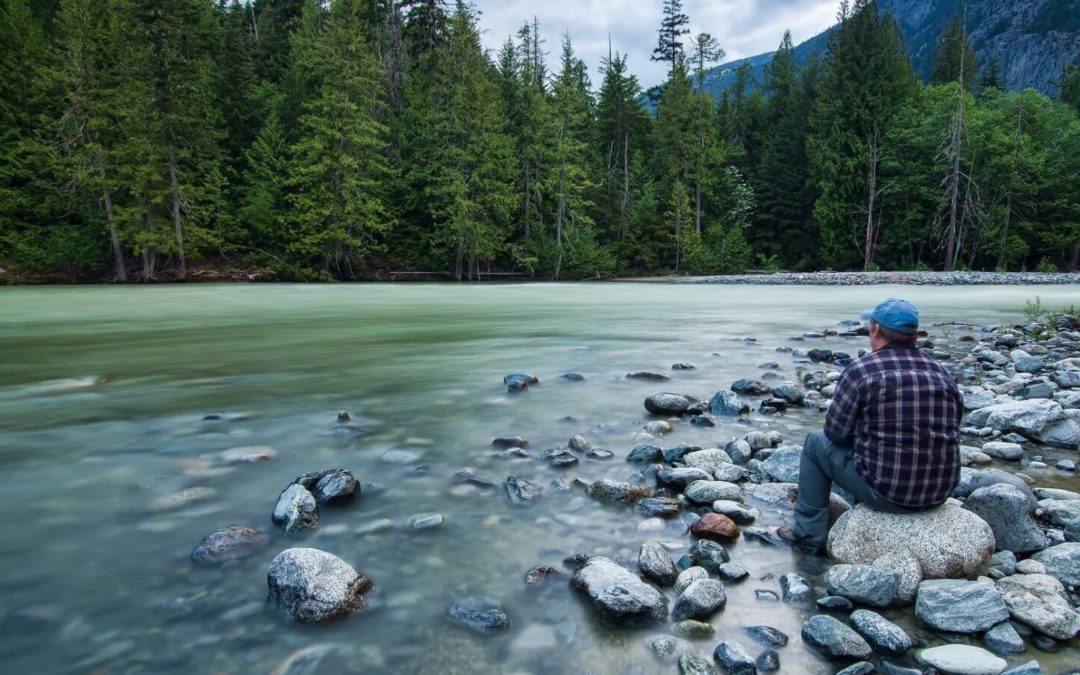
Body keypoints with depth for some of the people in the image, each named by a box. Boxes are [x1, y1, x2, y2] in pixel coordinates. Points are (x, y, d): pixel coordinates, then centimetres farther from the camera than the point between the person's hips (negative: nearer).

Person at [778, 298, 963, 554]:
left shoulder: (861, 370, -13)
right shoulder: (943, 374, 3)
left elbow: (835, 432, -7)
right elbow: (949, 430, 13)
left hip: (885, 492, -6)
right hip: (940, 493, 6)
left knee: (816, 442, 15)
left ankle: (809, 534, 18)